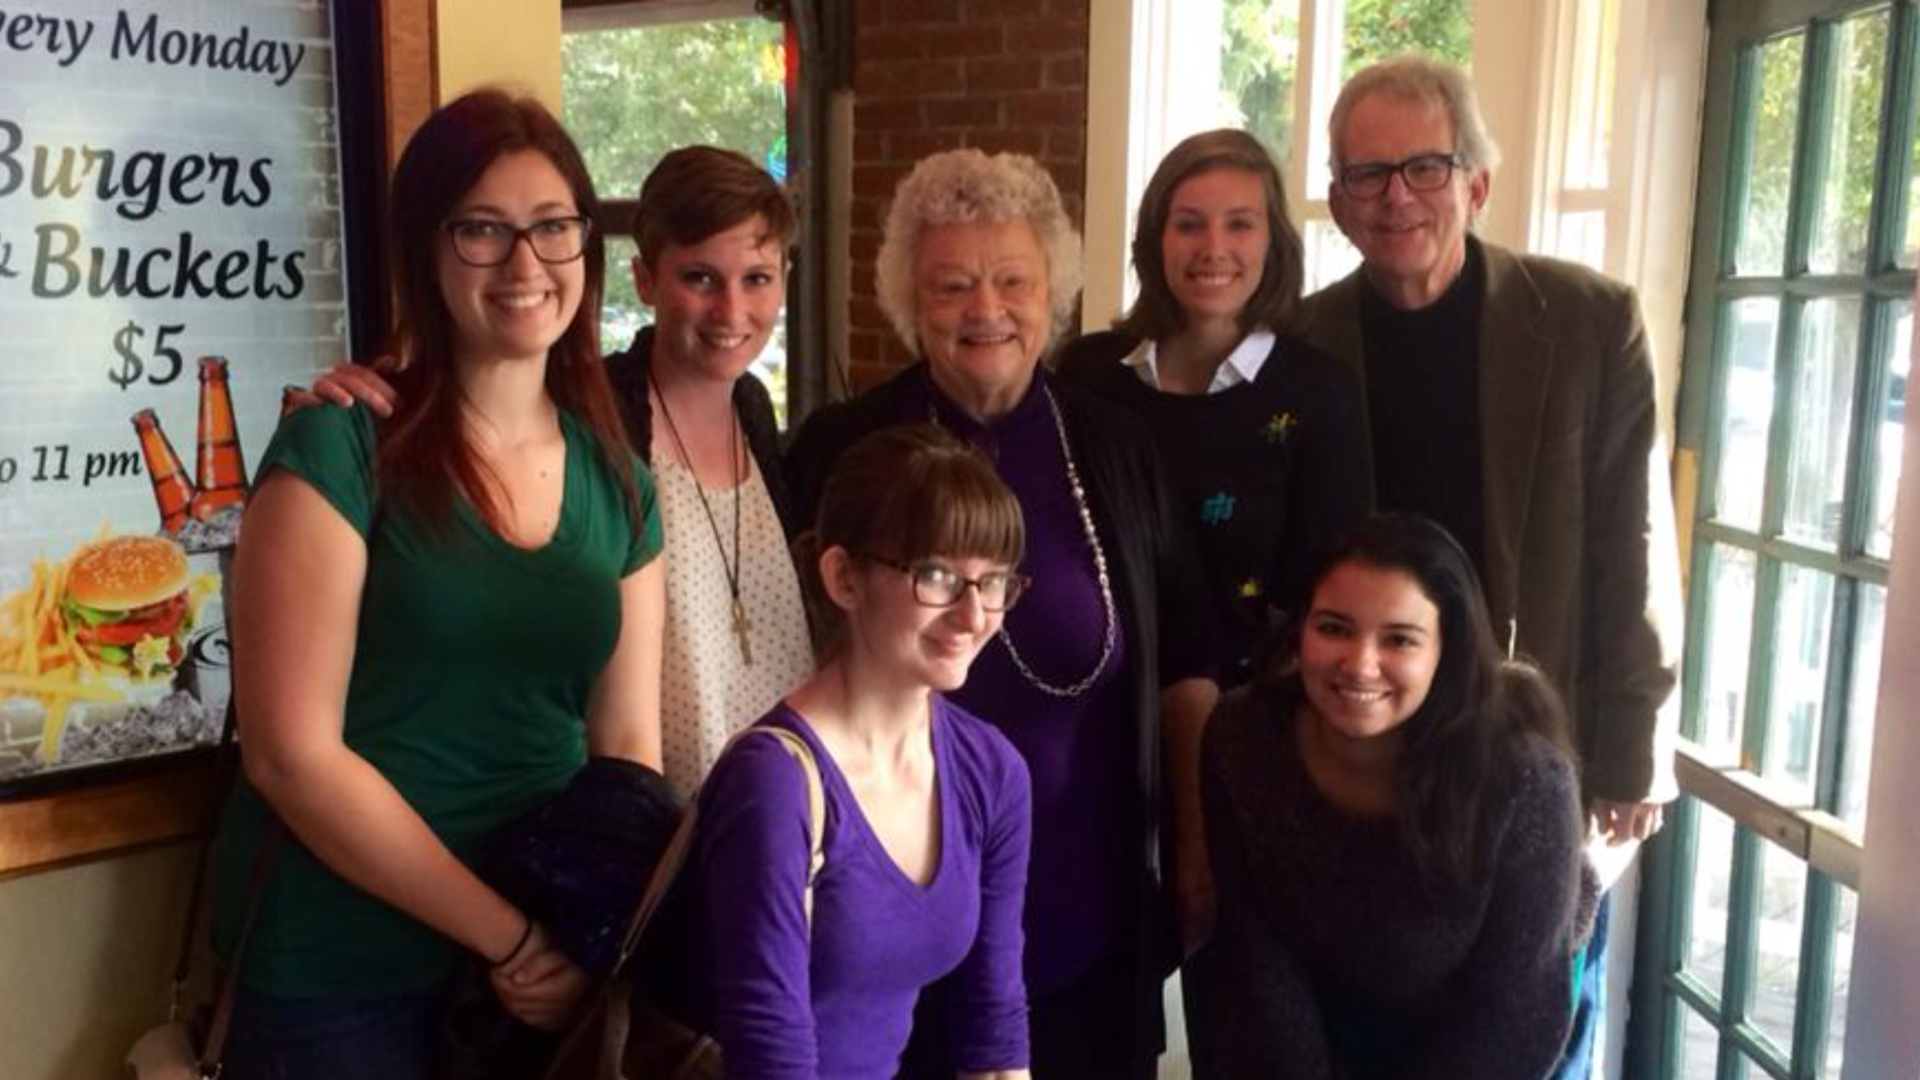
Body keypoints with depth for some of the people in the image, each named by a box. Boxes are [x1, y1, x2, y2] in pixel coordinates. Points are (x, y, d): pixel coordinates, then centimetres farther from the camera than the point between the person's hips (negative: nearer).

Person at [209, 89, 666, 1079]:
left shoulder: (616, 482, 3)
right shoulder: (339, 448, -13)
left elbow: (627, 744, 5)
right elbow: (292, 754, -16)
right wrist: (509, 936, -15)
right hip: (335, 974, -4)